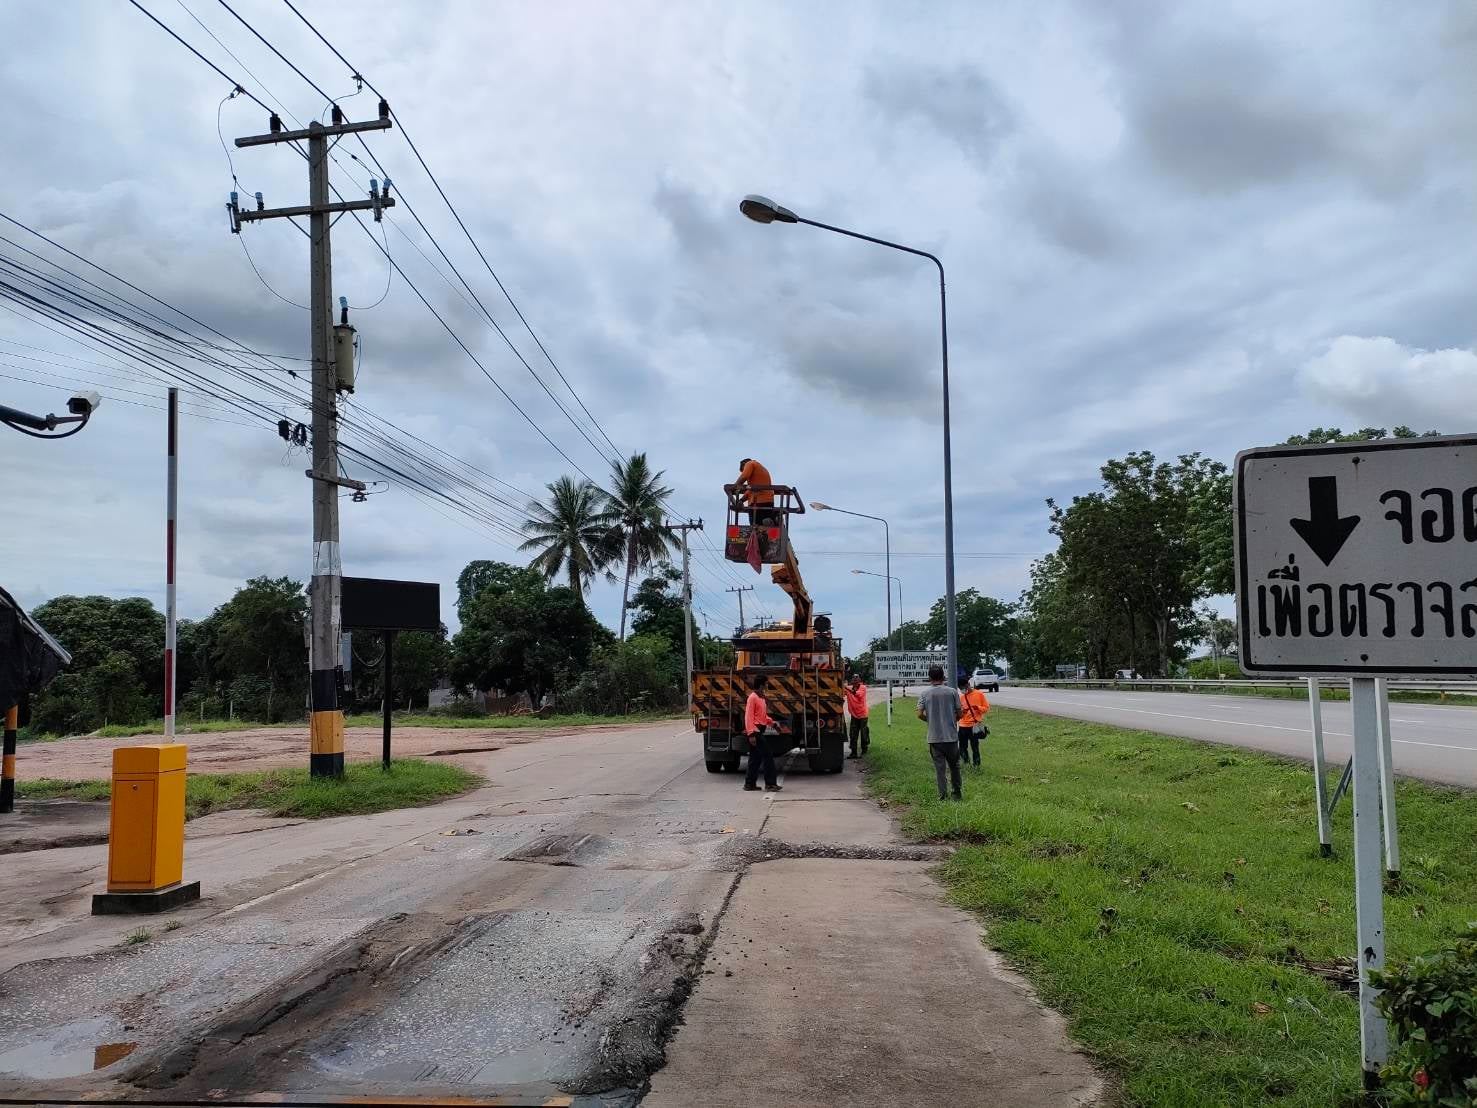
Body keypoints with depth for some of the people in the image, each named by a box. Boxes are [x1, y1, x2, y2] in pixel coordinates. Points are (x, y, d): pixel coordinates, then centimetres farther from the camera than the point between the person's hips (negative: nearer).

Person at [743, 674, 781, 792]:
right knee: (768, 756, -9)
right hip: (755, 732, -10)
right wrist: (751, 734, -23)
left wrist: (772, 723, 9)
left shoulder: (761, 698, 16)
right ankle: (770, 784, -7)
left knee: (756, 758, 12)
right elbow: (748, 716, -18)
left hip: (759, 731, 10)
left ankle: (750, 784, 16)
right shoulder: (752, 698, -13)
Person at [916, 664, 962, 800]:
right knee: (954, 765, 15)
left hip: (934, 737, 0)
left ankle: (942, 795, 5)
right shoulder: (952, 692, -3)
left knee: (939, 766, 6)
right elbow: (959, 713, 0)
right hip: (951, 735, 0)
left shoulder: (924, 693, -3)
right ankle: (957, 793, 22)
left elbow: (920, 714, -6)